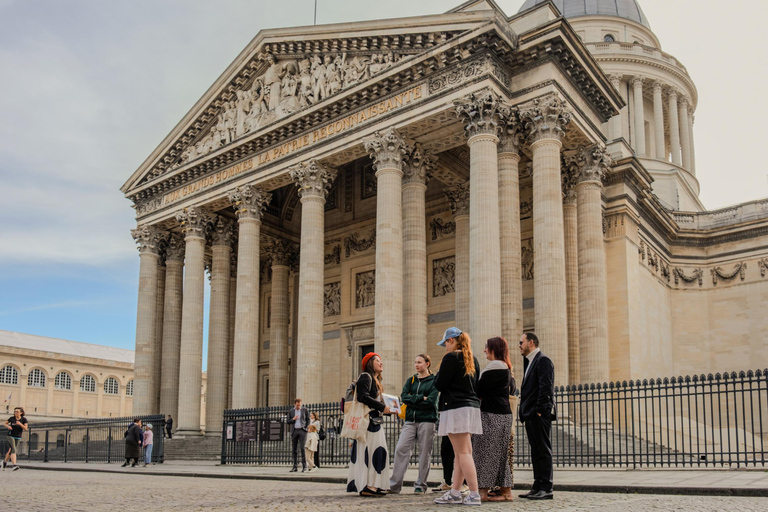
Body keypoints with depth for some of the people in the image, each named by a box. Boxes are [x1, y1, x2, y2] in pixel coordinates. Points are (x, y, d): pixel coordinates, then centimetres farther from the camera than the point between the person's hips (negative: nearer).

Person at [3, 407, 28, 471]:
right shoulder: (12, 418, -5)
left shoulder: (24, 419, -5)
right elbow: (5, 424, 10)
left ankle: (5, 461, 40)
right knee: (13, 450, -20)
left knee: (10, 451, 14)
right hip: (11, 436, -2)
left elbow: (25, 428, -12)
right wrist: (8, 426, -12)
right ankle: (14, 465, -29)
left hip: (18, 437, 2)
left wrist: (20, 424, -27)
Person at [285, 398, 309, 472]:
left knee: (302, 448, -15)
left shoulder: (304, 410, 1)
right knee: (295, 449, 3)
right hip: (294, 431, 3)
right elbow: (287, 422, 6)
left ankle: (304, 466, -10)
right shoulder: (290, 411, 4)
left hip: (302, 431, -2)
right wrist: (293, 419, -13)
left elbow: (308, 420, 9)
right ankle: (295, 467, 8)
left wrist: (306, 428, -2)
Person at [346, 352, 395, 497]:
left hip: (375, 421, 10)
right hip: (368, 421, -10)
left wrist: (389, 411, 10)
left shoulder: (376, 380, 24)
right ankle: (366, 486, -13)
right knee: (368, 451, -12)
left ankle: (373, 485, 9)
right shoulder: (365, 377, -7)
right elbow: (363, 397, -20)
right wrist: (382, 407, -17)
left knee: (377, 452, 7)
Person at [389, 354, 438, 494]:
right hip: (410, 420, 4)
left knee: (424, 452, -1)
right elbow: (404, 397, 1)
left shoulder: (434, 381, 3)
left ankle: (420, 485, 10)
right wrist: (421, 398, -9)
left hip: (427, 420, -4)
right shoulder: (410, 380, 17)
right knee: (401, 449, -7)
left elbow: (431, 401, -9)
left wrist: (412, 400, -4)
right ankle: (394, 485, -5)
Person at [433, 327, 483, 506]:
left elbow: (439, 384, -10)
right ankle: (455, 493, 14)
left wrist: (438, 377, 9)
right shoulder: (472, 359, 15)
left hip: (457, 407, -9)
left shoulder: (451, 357, -10)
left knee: (463, 453, -7)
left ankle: (474, 495, -8)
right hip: (472, 406, 9)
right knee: (461, 452, 10)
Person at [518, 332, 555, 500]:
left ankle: (546, 488, -3)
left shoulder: (543, 361, -9)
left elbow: (545, 387, -17)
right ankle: (538, 487, 14)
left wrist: (539, 410, -19)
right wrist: (524, 412, 14)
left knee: (543, 451, -6)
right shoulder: (530, 362, 21)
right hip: (530, 416, 10)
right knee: (536, 452, 10)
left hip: (540, 415, -10)